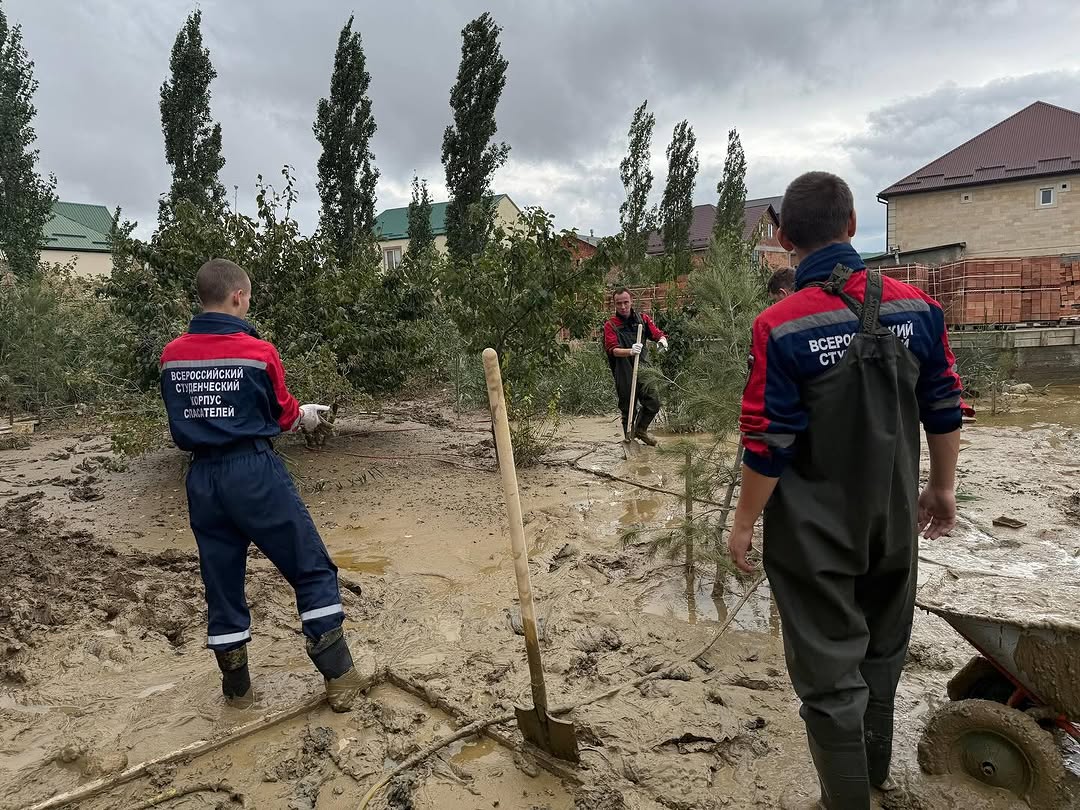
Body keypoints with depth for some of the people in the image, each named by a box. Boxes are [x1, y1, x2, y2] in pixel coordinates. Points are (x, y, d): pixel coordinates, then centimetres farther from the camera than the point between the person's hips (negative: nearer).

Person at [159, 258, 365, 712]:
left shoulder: (171, 356, 3)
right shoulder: (258, 352, -11)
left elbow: (181, 421, 14)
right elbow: (284, 416, 2)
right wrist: (306, 416, 24)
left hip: (202, 478, 6)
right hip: (254, 472, -5)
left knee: (221, 581, 15)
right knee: (312, 570, 5)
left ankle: (237, 689, 27)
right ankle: (339, 678, 7)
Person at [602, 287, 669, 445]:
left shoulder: (642, 319, 9)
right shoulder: (610, 325, -2)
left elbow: (657, 333, 4)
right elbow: (613, 349, -14)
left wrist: (662, 340, -21)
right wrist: (630, 351, -34)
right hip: (624, 374, -3)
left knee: (654, 403, -1)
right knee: (628, 408, 4)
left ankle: (641, 429, 24)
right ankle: (629, 436, 24)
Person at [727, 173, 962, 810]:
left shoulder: (781, 327, -20)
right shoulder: (918, 308, -5)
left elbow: (769, 446, -18)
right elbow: (945, 412, 2)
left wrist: (744, 524, -5)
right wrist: (943, 486, 17)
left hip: (815, 534, -5)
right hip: (895, 520, 6)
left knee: (830, 670, 10)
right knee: (883, 648, 26)